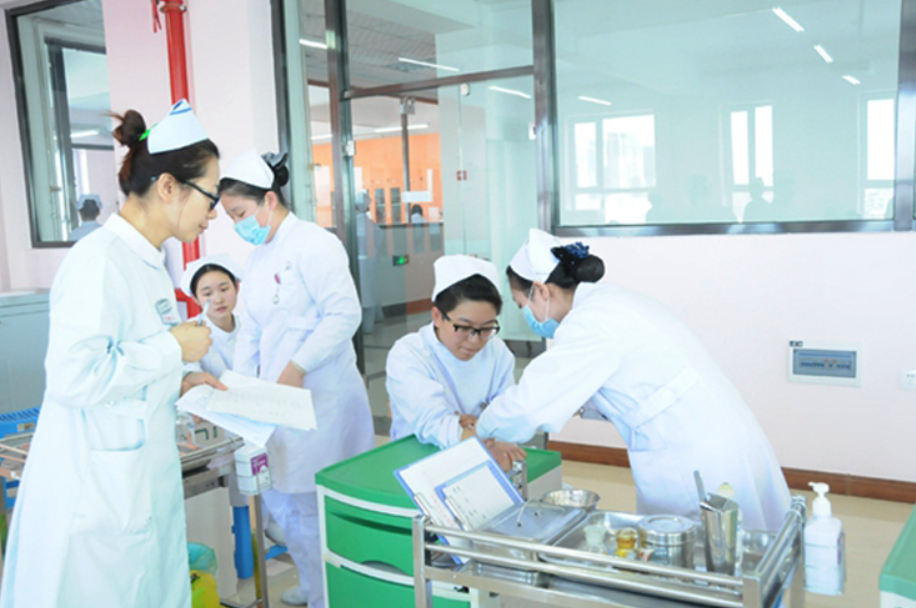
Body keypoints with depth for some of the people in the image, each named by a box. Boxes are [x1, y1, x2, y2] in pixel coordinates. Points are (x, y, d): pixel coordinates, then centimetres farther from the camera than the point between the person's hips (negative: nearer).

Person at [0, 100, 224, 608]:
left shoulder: (147, 262, 10)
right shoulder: (98, 261, -19)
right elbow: (74, 377, -25)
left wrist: (177, 380, 8)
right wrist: (173, 348, -17)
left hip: (142, 484, 9)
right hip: (96, 496, -9)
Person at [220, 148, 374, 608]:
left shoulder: (313, 244, -12)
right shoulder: (257, 256, 16)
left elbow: (344, 314, -19)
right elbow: (250, 329, 18)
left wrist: (297, 367, -21)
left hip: (319, 398, -9)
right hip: (275, 397, 9)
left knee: (311, 505, -2)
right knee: (277, 496, 15)